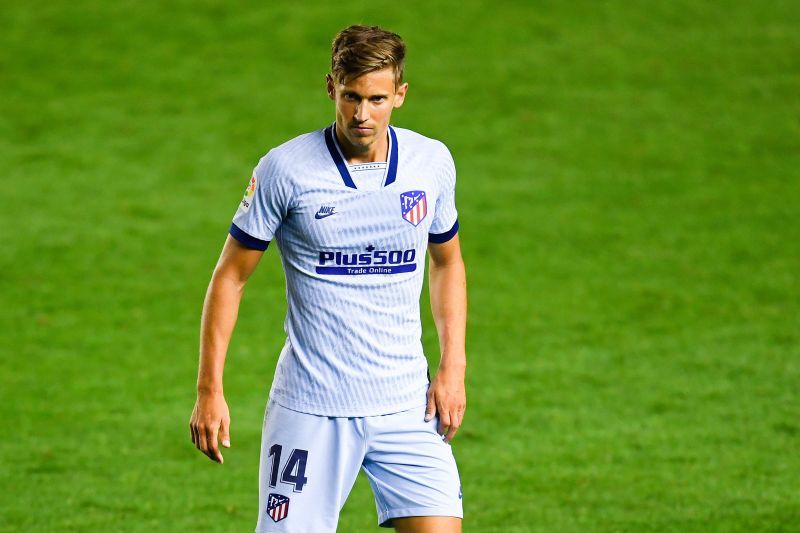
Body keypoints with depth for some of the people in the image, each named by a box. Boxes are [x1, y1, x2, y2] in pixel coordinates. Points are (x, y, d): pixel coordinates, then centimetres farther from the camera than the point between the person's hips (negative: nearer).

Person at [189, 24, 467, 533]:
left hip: (407, 406, 3)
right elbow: (231, 275, 0)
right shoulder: (285, 169, -8)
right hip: (311, 409, -3)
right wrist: (210, 389, -4)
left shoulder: (432, 162, 2)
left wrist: (454, 367, 7)